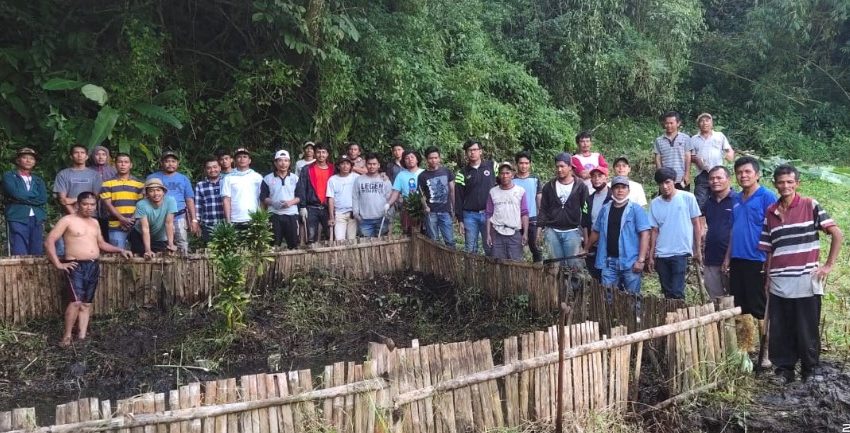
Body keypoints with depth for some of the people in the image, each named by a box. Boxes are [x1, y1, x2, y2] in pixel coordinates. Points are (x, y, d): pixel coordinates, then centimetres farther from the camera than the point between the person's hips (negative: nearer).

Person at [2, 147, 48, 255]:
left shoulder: (38, 180, 19)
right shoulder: (9, 176, 9)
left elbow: (43, 199, 2)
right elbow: (15, 193, -10)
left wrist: (22, 198, -4)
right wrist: (34, 196, 1)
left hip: (37, 220, 4)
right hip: (17, 219, -4)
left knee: (37, 255, 1)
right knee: (19, 255, -12)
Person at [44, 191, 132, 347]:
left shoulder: (95, 222, 17)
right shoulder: (68, 220, -4)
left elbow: (101, 244, 27)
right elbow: (49, 241, -8)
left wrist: (120, 250, 14)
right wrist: (58, 264, -13)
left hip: (93, 266, 7)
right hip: (76, 266, -7)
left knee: (86, 304, 5)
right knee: (76, 301, -19)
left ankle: (82, 337, 6)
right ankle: (66, 336, -9)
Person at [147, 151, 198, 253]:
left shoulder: (183, 179, 13)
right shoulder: (152, 178, 9)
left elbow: (189, 200, 11)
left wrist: (194, 220, 3)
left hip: (179, 218, 1)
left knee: (183, 247, -3)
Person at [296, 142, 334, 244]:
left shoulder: (332, 170, 9)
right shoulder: (307, 169, 3)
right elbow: (301, 189, -1)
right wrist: (302, 207, -8)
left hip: (327, 208, 2)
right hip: (311, 208, -2)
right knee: (311, 238, -3)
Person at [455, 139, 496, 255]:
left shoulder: (492, 166, 6)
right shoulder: (462, 173, 6)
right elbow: (458, 198, 6)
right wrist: (460, 220, 2)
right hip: (470, 216, 1)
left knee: (491, 248, 2)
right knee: (470, 250, 4)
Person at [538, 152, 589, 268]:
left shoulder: (580, 187, 1)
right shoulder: (549, 186, 8)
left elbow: (585, 211, 0)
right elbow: (543, 209, 10)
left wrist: (585, 233, -4)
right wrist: (540, 228, 2)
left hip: (572, 231, -2)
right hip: (552, 231, 2)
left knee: (575, 265, -3)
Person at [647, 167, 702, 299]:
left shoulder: (687, 198, -2)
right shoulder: (654, 203, 7)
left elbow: (696, 224, 3)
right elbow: (655, 231, 10)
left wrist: (698, 250, 1)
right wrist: (651, 256, 8)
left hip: (680, 252, -4)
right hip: (661, 254, 4)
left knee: (677, 292, -10)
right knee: (667, 293, 9)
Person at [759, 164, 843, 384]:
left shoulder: (810, 206, -1)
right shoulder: (770, 213, 9)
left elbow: (838, 234, -3)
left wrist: (829, 265, -5)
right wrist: (768, 278, 8)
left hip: (806, 281, -3)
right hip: (779, 283, 3)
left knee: (807, 330, 4)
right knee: (779, 331, 6)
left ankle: (812, 369, 19)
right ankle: (784, 369, 19)